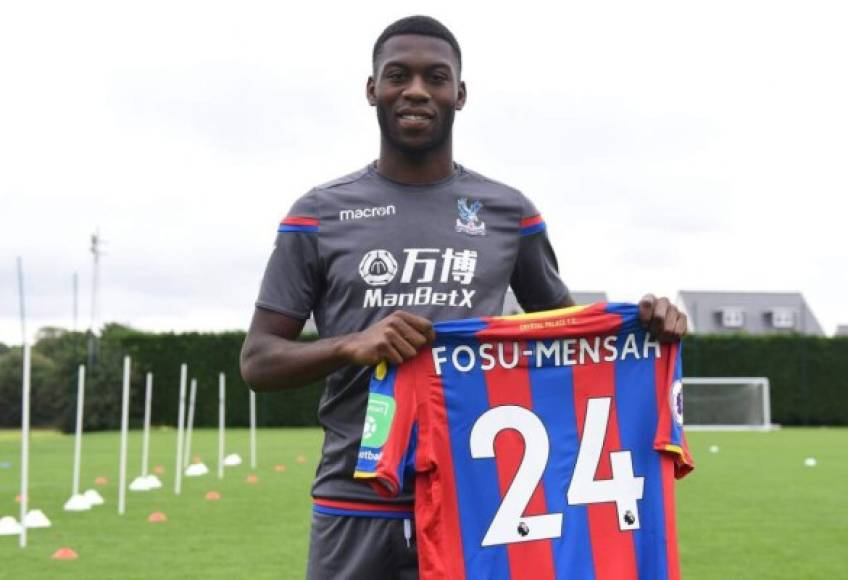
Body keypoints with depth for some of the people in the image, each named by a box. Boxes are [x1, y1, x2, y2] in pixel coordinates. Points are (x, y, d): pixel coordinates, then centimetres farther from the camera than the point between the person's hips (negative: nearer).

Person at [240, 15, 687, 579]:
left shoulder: (510, 212, 8)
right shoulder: (319, 214, 3)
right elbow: (258, 359, 2)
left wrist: (640, 321, -4)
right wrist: (349, 345, -17)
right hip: (357, 510, 0)